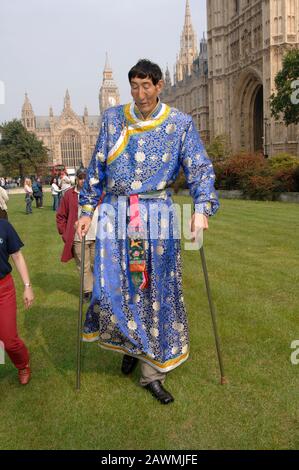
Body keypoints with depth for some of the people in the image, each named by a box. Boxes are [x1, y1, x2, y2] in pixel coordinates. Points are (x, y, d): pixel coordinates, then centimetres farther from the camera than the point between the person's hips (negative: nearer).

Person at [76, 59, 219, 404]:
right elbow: (96, 169, 12)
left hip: (157, 215, -1)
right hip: (116, 213, 1)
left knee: (157, 291, 1)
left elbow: (200, 169, 0)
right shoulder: (112, 119, 9)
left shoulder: (180, 124, 4)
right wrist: (87, 210, 7)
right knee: (113, 287, -4)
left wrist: (201, 209, -16)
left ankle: (152, 371, 16)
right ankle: (130, 345, 26)